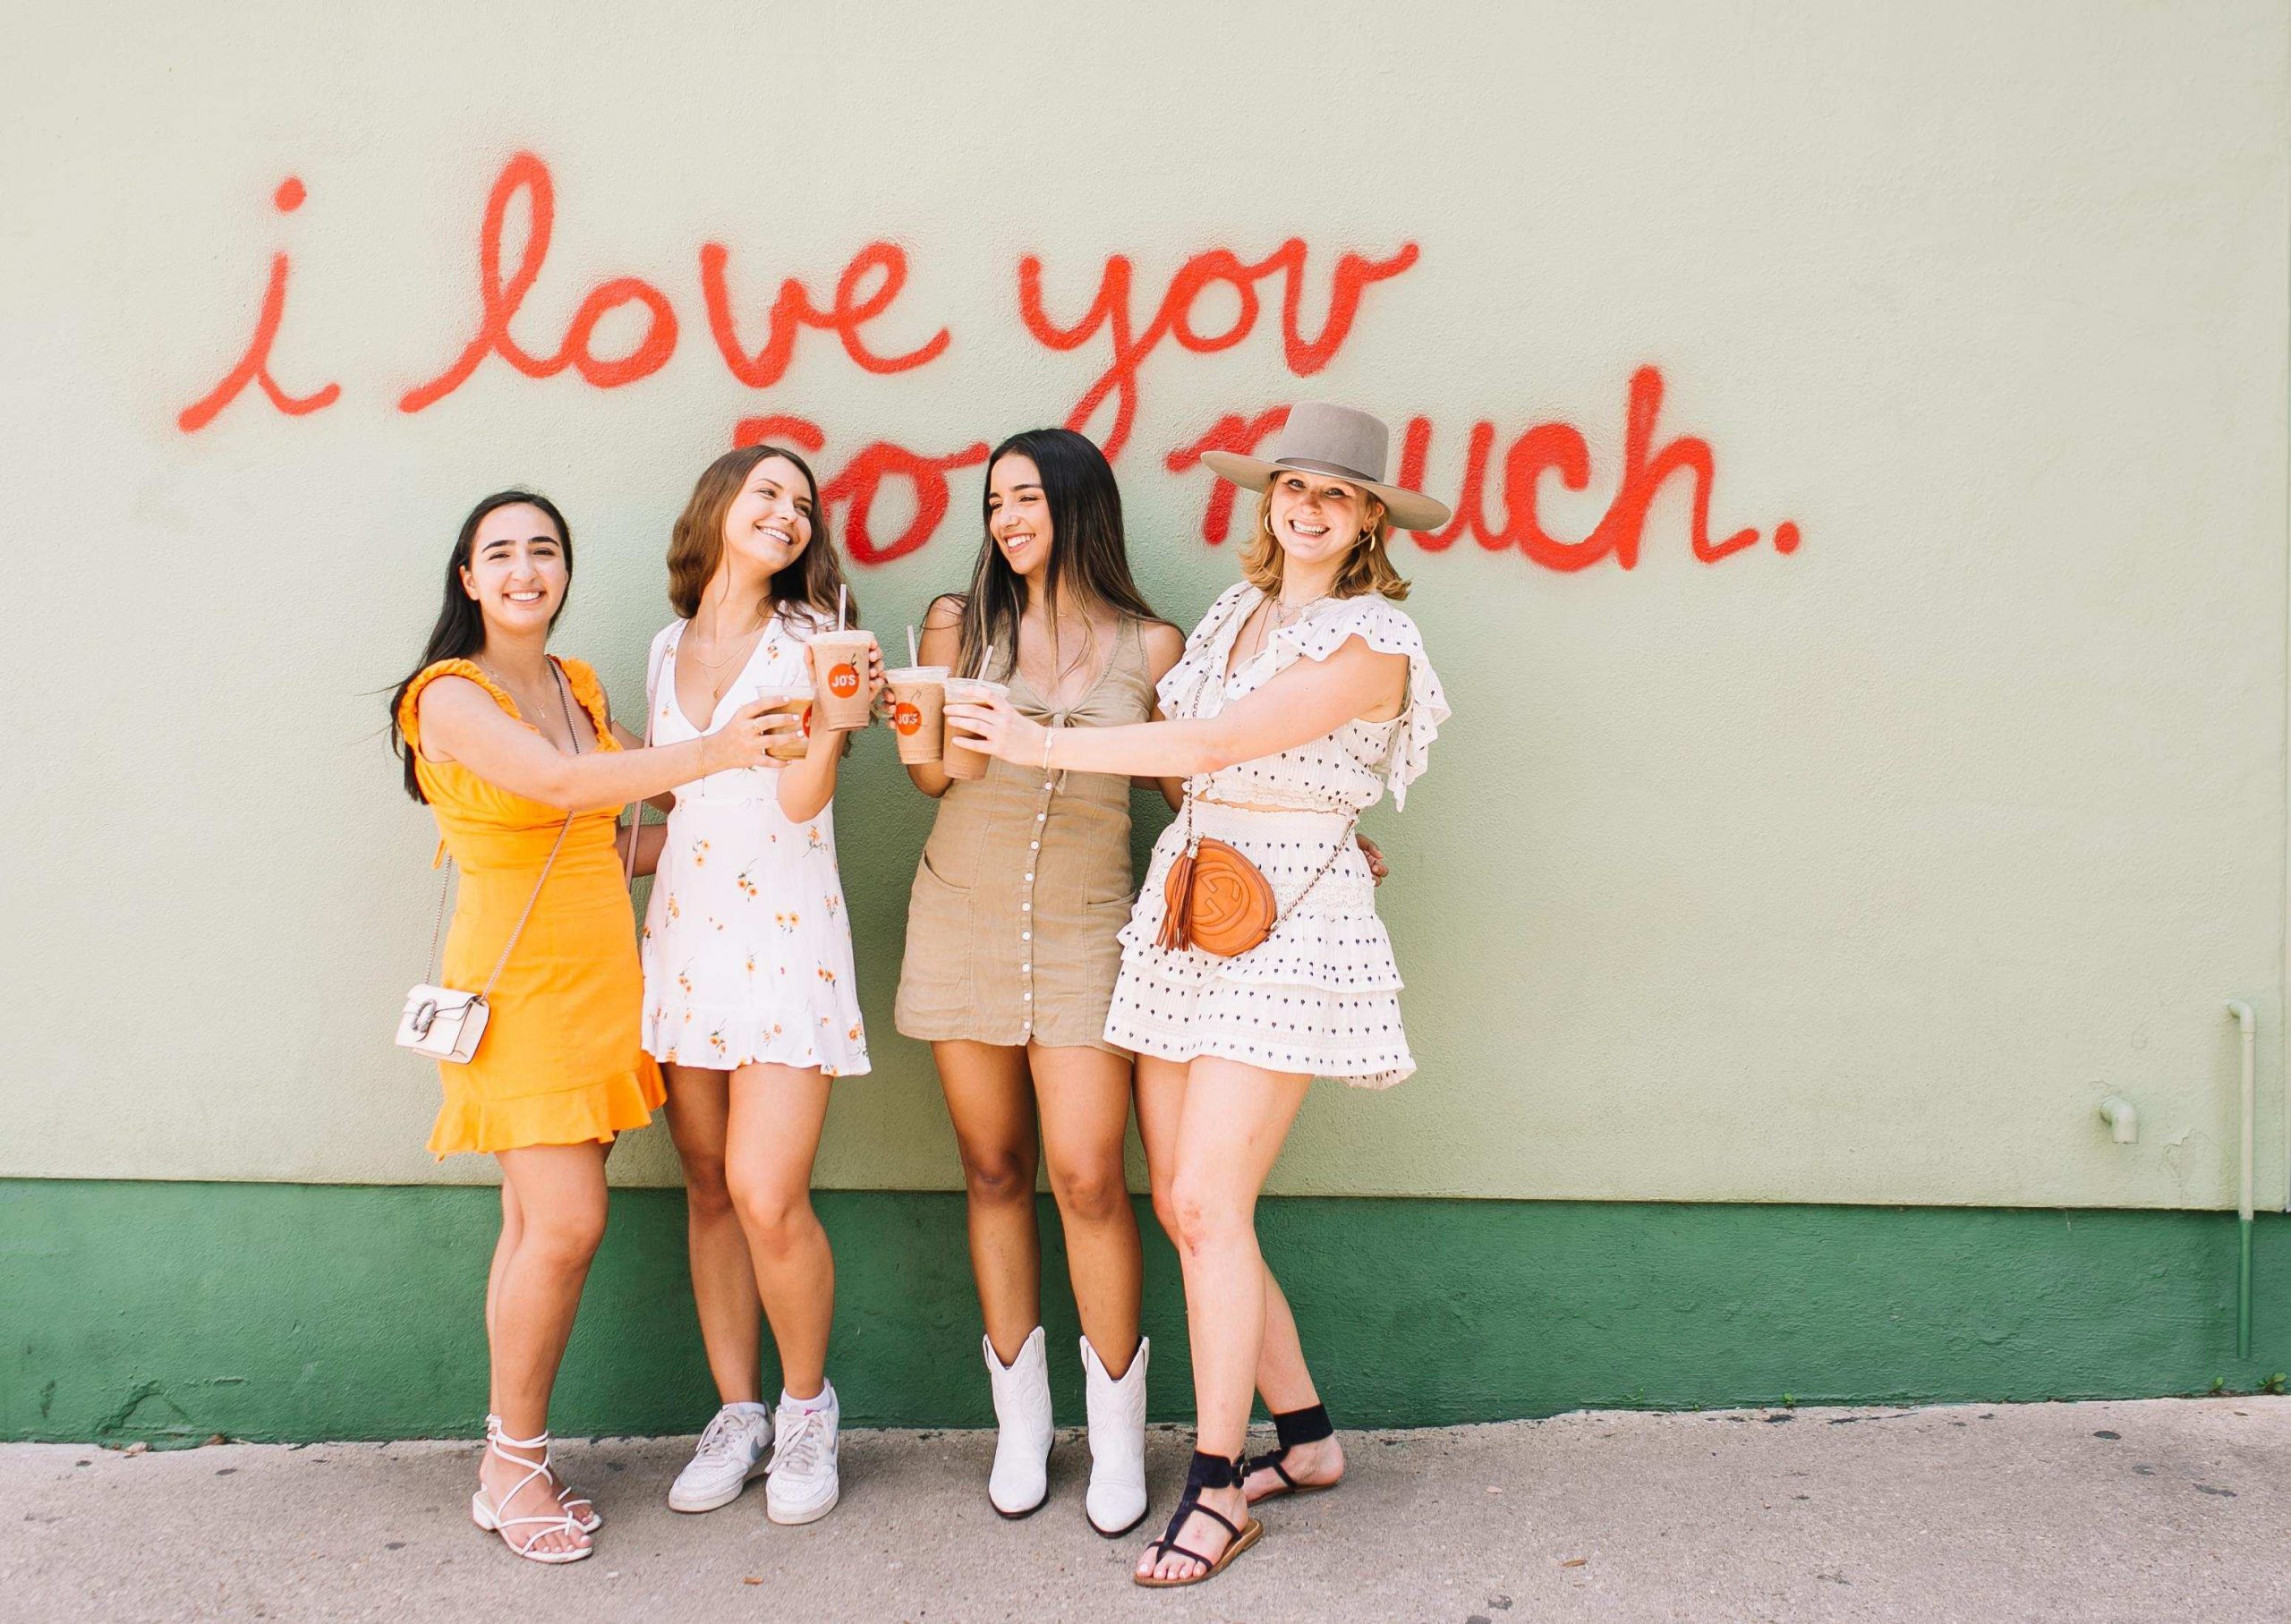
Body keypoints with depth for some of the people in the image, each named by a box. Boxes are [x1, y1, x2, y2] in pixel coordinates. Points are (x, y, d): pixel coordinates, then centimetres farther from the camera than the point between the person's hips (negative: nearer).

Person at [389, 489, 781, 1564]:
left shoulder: (580, 686, 11)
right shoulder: (451, 696, -10)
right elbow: (561, 785, -25)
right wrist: (711, 752, -36)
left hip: (600, 975, 6)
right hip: (518, 980, -6)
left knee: (539, 1225, 7)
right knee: (565, 1223, -11)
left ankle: (515, 1460, 17)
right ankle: (511, 1468, 7)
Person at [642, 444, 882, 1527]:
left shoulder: (810, 637, 1)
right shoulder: (670, 648, 14)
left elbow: (800, 799, -9)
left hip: (784, 936, -4)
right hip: (684, 933, 4)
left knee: (768, 1196, -11)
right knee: (709, 1191, 7)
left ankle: (806, 1409, 11)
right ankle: (737, 1414, 20)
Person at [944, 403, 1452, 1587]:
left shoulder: (1370, 642, -8)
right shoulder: (1235, 611, 15)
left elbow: (1208, 747, -13)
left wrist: (1039, 744, -7)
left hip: (1286, 922, -7)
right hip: (1187, 906, 7)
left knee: (1208, 1205, -10)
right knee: (1179, 1202, 6)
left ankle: (1216, 1493, 3)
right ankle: (1306, 1436, 22)